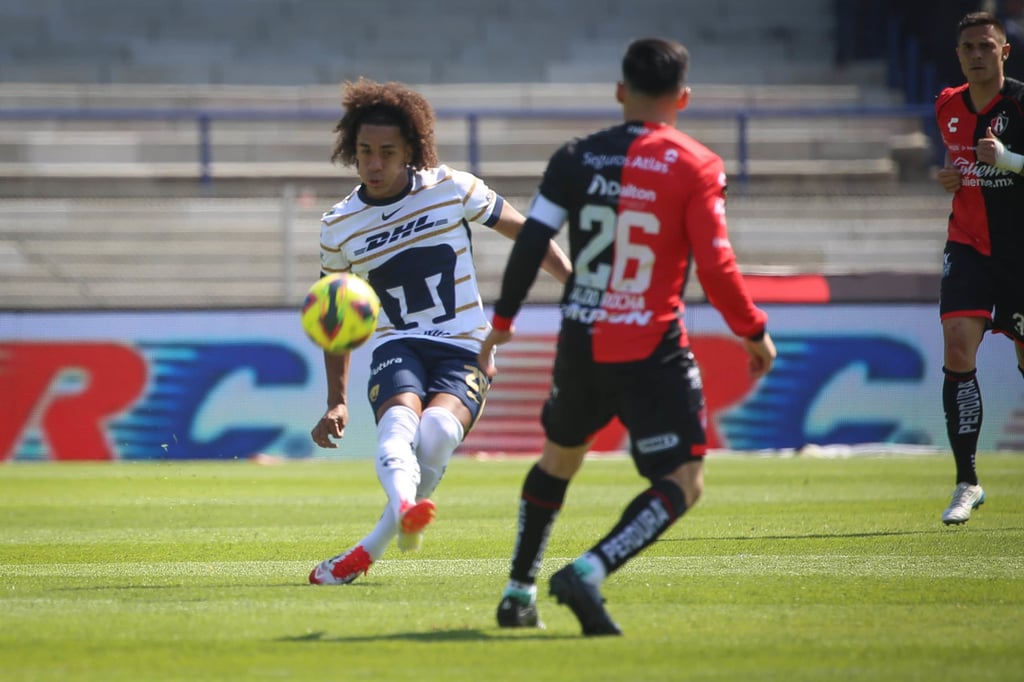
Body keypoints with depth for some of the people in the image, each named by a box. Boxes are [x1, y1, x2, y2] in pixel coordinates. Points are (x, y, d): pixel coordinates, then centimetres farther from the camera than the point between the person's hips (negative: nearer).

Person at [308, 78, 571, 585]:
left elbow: (523, 230, 10)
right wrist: (336, 401, 12)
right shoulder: (338, 228, 3)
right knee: (399, 420, -34)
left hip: (465, 348, -1)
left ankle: (371, 548, -23)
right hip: (396, 347, 1)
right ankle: (406, 508, -65)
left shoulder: (452, 189, -3)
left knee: (438, 428, -32)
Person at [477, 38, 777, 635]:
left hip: (581, 342, 5)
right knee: (684, 482, -2)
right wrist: (755, 333, 4)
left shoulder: (576, 159, 3)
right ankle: (589, 572, -23)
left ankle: (518, 594, 30)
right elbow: (716, 269, -10)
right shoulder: (696, 167, -6)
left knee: (560, 456, 27)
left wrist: (501, 323, 12)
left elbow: (530, 245, 1)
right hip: (654, 354, -5)